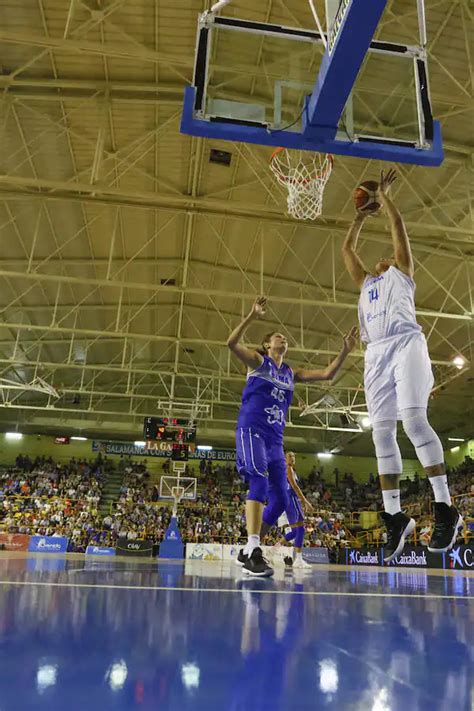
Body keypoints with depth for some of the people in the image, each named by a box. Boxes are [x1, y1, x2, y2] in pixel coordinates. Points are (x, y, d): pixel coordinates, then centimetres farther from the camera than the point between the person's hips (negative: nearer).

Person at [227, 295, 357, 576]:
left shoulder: (292, 373, 20)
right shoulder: (257, 360, 6)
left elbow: (328, 374, 14)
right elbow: (232, 343, -13)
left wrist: (346, 350, 3)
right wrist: (253, 316, -24)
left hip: (275, 438, 6)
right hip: (251, 430, -6)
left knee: (281, 499, 2)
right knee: (260, 482, -28)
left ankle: (249, 549, 17)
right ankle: (253, 550, -29)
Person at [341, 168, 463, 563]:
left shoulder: (401, 274, 20)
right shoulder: (366, 283, 34)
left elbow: (398, 227, 15)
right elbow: (347, 249, 38)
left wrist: (385, 196, 27)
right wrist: (363, 215, 44)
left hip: (405, 344, -5)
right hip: (377, 353, 6)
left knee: (414, 420, -22)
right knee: (382, 432, -4)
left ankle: (445, 509, -18)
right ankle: (395, 517, -2)